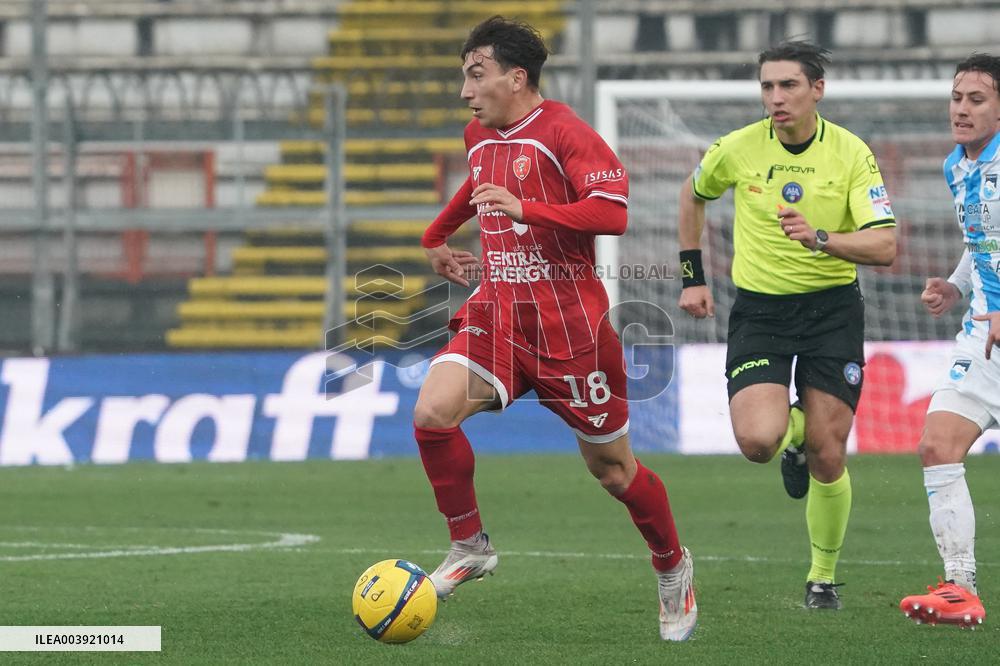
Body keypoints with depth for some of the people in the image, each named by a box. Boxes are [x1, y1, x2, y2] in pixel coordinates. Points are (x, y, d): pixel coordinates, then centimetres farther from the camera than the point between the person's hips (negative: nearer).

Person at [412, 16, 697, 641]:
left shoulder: (563, 130, -13)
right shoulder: (479, 136, 11)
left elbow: (613, 211, -23)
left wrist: (527, 209, -28)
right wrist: (437, 236, 42)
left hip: (569, 323, -6)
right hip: (498, 311, 6)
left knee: (611, 465, 5)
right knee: (433, 413, -19)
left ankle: (674, 569, 29)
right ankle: (470, 547, -2)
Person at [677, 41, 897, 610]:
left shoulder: (851, 153, -10)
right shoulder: (738, 149, -6)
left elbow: (884, 246, -17)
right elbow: (693, 196, 16)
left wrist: (820, 238, -33)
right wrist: (692, 276, 14)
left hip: (832, 307, -1)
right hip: (759, 309, 1)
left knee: (827, 456, -4)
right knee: (758, 440, -21)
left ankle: (824, 577, 19)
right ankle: (794, 431, 19)